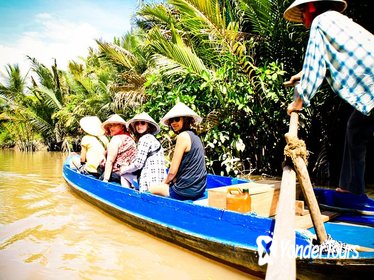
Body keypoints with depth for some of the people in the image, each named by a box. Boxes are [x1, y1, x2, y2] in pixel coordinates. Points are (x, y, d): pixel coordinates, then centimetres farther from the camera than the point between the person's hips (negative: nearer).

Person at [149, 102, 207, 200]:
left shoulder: (183, 136, -17)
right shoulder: (194, 135, 10)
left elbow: (173, 171, -16)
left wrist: (165, 181, 3)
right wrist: (169, 180, 12)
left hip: (186, 191, -9)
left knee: (151, 189, 14)